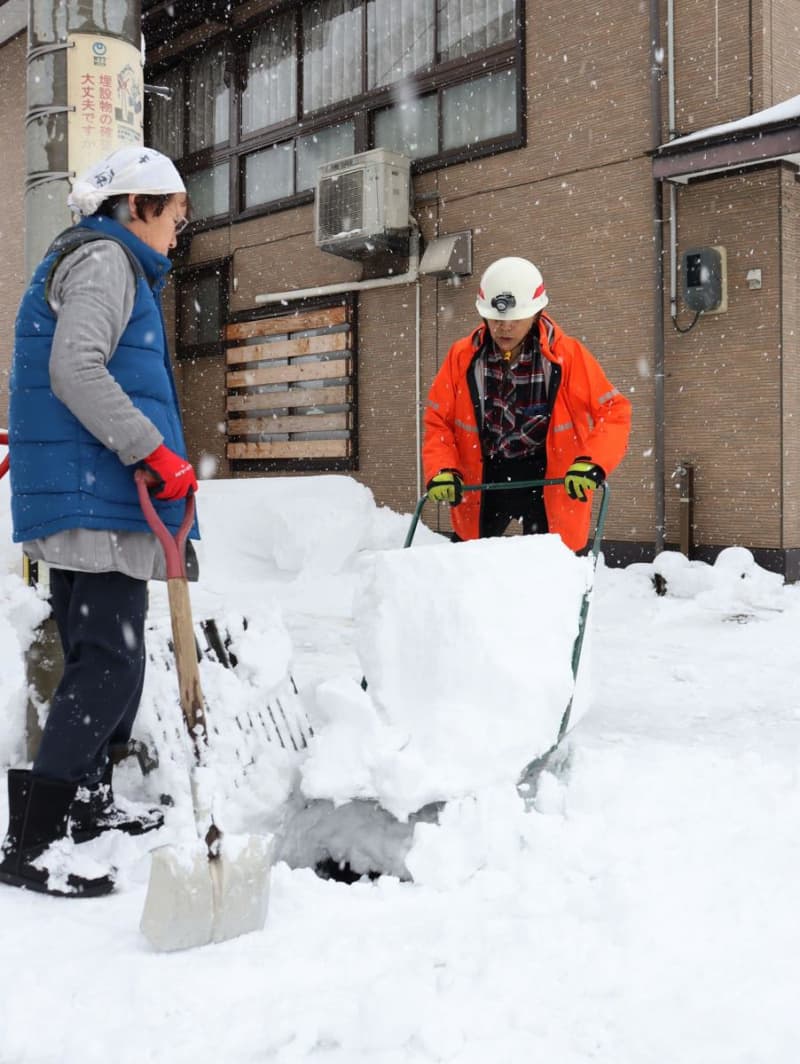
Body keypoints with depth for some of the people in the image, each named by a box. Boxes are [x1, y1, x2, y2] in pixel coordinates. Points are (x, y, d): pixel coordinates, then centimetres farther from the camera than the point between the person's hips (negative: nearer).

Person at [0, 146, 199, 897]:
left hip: (77, 498, 11)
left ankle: (88, 807, 30)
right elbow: (76, 367, -21)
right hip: (98, 497, -11)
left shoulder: (106, 262, 26)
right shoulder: (105, 258, -6)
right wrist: (154, 451, -22)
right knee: (110, 665, -11)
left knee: (97, 659, 18)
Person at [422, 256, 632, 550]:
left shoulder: (568, 355, -10)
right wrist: (441, 471, -13)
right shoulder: (462, 357, -3)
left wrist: (592, 463, -25)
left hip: (550, 482, -2)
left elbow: (614, 411, -9)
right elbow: (438, 421, 4)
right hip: (482, 482, 2)